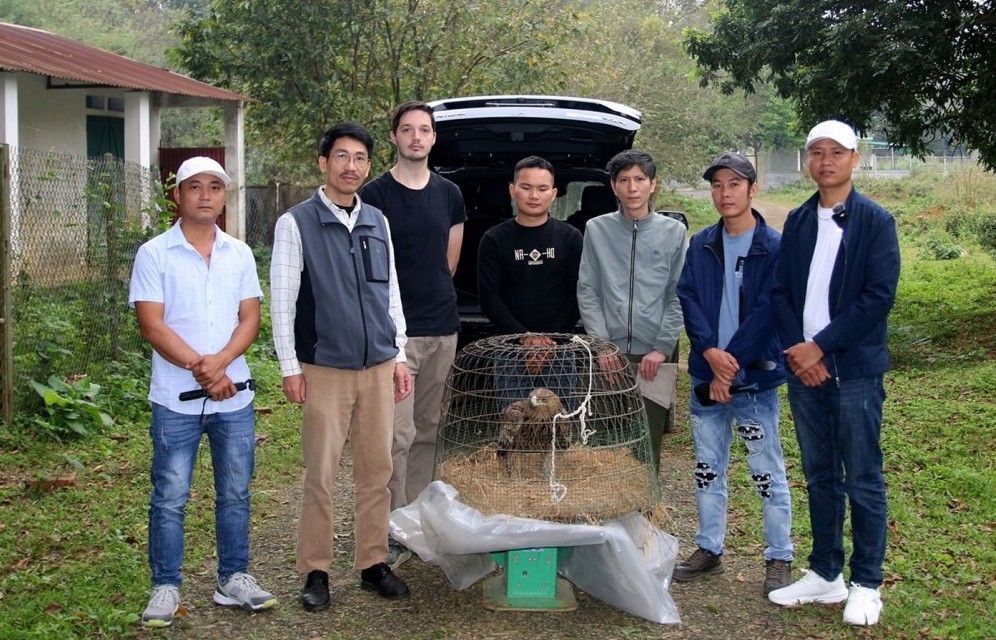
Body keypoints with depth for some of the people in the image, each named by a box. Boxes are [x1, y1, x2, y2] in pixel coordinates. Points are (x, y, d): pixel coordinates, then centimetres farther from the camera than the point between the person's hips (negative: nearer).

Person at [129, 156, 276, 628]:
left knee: (235, 493, 11)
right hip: (176, 399, -3)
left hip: (234, 396, 3)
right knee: (169, 497, 2)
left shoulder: (239, 254, 8)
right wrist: (200, 369, -16)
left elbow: (250, 319, 3)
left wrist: (219, 362, -15)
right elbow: (152, 326, -9)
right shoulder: (154, 254, -3)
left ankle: (233, 578, 23)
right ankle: (165, 587, 13)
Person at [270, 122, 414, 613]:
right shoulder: (297, 223, -4)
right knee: (321, 477, 1)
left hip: (378, 369, 4)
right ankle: (316, 572, 12)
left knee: (377, 472, 9)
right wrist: (290, 368, -7)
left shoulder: (378, 222, 10)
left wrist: (399, 357, 11)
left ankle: (373, 563, 20)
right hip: (324, 370, -4)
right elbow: (281, 301, -4)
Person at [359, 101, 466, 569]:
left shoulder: (450, 195, 12)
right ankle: (391, 534, -3)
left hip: (443, 330, 5)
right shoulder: (375, 195, -2)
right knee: (398, 434, -10)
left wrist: (433, 296, 12)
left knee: (429, 431, 10)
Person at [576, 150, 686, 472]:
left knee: (650, 439, 4)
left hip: (654, 355, 0)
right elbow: (587, 291, 4)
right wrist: (601, 343, -6)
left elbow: (679, 296, 2)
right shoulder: (596, 229, 6)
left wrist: (661, 348, -5)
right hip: (609, 354, 0)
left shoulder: (673, 231, 5)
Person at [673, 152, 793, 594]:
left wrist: (732, 365, -14)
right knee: (707, 469, 14)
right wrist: (711, 352, -14)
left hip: (755, 376, -5)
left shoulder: (774, 247, -7)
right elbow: (687, 299, 1)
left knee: (767, 473, 1)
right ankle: (709, 550, 27)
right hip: (706, 374, 5)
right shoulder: (700, 246, 7)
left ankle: (779, 558, 13)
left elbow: (768, 312, -12)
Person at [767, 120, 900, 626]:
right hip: (804, 367, 5)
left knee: (863, 480, 2)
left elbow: (878, 297, -12)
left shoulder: (875, 221, -4)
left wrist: (820, 347, -14)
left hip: (855, 370, -5)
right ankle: (825, 574, 23)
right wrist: (798, 351, -7)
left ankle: (866, 585, 12)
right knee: (820, 477, 13)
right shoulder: (797, 222, 10)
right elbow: (780, 292, 8)